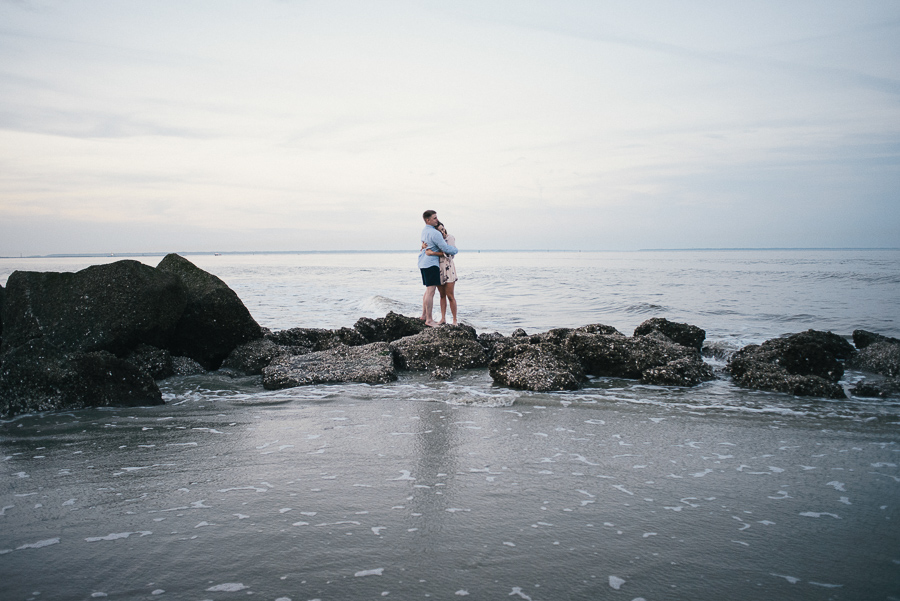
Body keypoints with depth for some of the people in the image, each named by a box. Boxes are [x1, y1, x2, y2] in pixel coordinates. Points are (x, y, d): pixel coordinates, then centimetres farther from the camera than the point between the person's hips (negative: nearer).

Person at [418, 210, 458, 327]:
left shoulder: (424, 231, 13)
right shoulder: (435, 233, -17)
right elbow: (445, 248, -16)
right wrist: (455, 250, 3)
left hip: (423, 263, 10)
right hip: (431, 264, -10)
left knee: (428, 290, 18)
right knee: (430, 291, -9)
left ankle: (424, 315, 24)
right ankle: (429, 320, -9)